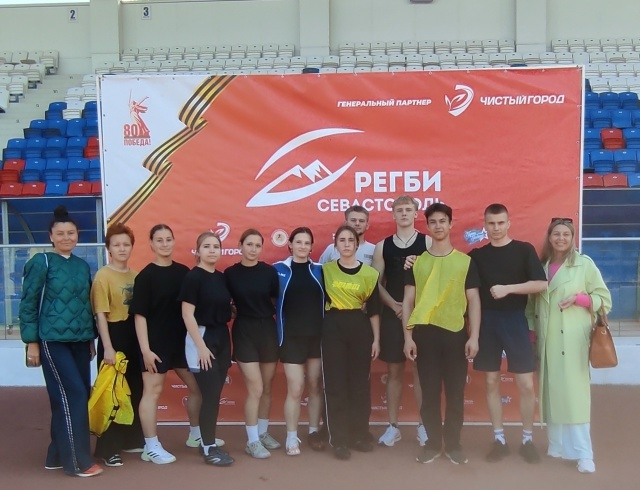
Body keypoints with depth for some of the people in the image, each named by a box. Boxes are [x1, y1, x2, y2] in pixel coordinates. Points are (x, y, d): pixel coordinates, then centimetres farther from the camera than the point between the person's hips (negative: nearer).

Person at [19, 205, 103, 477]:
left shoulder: (82, 266, 11)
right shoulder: (41, 262, -5)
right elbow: (28, 303, -5)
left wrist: (91, 339, 17)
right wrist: (31, 342, -8)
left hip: (80, 341, 6)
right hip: (53, 340, -6)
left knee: (70, 398, 9)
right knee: (73, 396, -9)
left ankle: (59, 455, 21)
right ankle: (77, 460, 1)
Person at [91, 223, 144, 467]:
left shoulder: (135, 275, 7)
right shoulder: (103, 276, -10)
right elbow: (101, 314, -13)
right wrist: (107, 347, -18)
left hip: (134, 335, 6)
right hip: (114, 335, -6)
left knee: (135, 389, 14)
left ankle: (132, 439, 29)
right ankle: (108, 448, 10)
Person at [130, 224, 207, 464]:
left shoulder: (183, 272, 5)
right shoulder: (146, 276, -9)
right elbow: (139, 315, -12)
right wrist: (145, 349, -17)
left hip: (181, 340, 6)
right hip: (156, 343, -6)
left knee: (197, 387, 13)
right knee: (152, 391, 1)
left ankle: (195, 434, 32)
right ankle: (151, 447, 10)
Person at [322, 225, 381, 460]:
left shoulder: (369, 273, 2)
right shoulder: (325, 270, 2)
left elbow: (374, 309, 4)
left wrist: (376, 339, 3)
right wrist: (320, 329, 1)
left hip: (360, 327, 1)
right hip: (333, 328, 0)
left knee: (360, 382, 7)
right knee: (336, 383, 1)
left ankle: (360, 434, 22)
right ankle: (339, 439, 10)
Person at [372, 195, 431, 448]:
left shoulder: (428, 243, 1)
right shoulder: (382, 246, 7)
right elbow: (377, 283, 3)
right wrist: (394, 305, -10)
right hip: (392, 314, 2)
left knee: (420, 369, 3)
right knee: (394, 371, 7)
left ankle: (423, 426, 14)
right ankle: (393, 426, 15)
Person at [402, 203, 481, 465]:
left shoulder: (465, 261, 5)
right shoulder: (417, 262, 6)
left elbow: (474, 301, 4)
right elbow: (408, 301, 5)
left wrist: (474, 336, -4)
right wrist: (408, 336, -1)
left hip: (456, 333, 0)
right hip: (425, 332, 1)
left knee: (455, 391, 5)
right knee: (429, 391, 4)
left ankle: (453, 443, 19)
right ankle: (433, 443, 17)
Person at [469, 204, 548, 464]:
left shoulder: (524, 249, 0)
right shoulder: (477, 255, 8)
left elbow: (541, 284, -8)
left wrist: (508, 288, -16)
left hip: (514, 320, -2)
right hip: (487, 321, 2)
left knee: (526, 384, -1)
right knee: (491, 382, 6)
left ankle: (527, 439, 14)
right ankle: (499, 439, 17)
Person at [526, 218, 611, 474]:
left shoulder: (584, 263, -1)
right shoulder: (542, 266, 11)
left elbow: (604, 298, 0)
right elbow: (532, 301, 16)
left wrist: (578, 298, -16)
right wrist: (532, 330, 8)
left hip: (572, 337, -4)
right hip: (547, 338, 4)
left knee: (574, 391, -8)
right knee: (552, 390, 7)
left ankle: (583, 453, -4)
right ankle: (557, 445, 17)